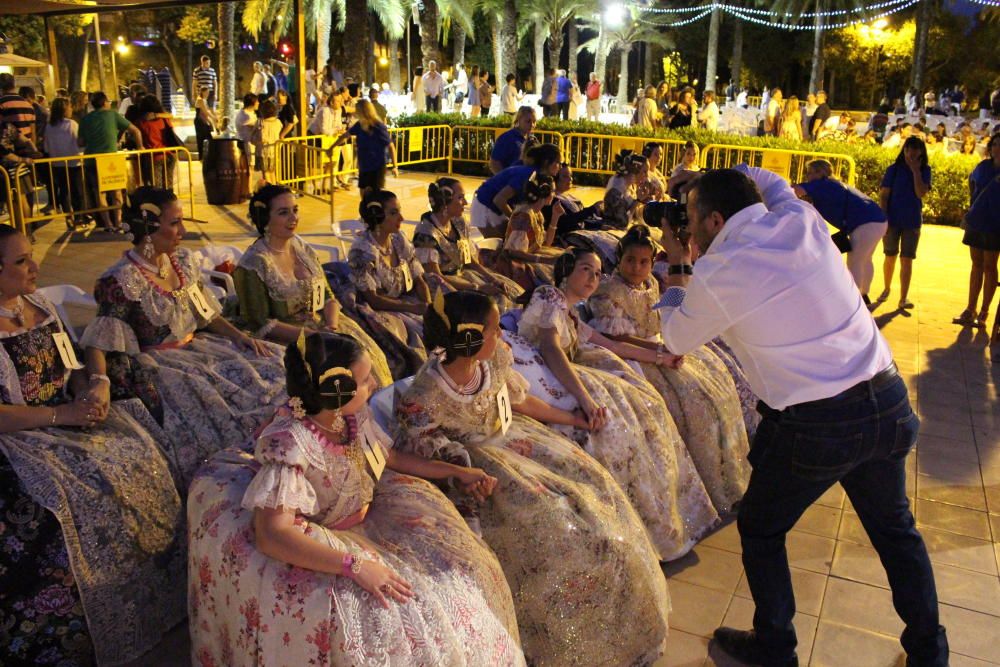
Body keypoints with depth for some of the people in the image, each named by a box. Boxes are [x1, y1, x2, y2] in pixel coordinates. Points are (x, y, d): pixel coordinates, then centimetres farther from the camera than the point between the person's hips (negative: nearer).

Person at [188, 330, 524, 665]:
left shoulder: (354, 415, -11)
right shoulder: (289, 444, -32)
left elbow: (391, 457, 9)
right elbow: (272, 534, -39)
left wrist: (455, 471, 8)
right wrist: (355, 566, -42)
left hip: (366, 520, 7)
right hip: (312, 547, -7)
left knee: (455, 569, 0)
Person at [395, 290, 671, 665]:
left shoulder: (494, 358, -11)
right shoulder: (427, 395, -28)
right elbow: (410, 452, -19)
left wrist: (575, 420, 12)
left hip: (511, 436, 7)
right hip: (475, 460, -7)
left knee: (590, 481, -3)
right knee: (549, 519, -22)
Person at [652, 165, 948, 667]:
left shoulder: (715, 273, -14)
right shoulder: (802, 221, 1)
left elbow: (675, 338, 7)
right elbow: (770, 182, 27)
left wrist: (676, 263, 16)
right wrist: (703, 182, 23)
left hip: (812, 427, -6)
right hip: (888, 402, 6)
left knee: (760, 531, 19)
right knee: (895, 527, 26)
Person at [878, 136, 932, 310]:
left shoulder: (925, 170, 0)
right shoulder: (894, 169, -3)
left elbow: (921, 193, -14)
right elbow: (883, 196, -4)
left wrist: (916, 170, -16)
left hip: (912, 222, 0)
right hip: (892, 220, 0)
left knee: (906, 260, -2)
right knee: (890, 257, 11)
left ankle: (903, 298, -1)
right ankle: (887, 288, 32)